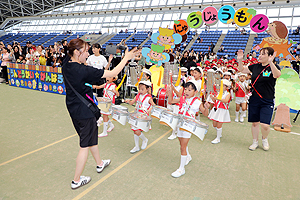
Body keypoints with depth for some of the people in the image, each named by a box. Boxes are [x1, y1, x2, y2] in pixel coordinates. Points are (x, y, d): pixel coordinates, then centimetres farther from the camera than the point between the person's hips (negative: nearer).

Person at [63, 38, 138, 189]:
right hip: (84, 111, -9)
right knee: (85, 145, 7)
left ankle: (99, 164, 46)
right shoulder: (84, 71, -27)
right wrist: (126, 58, -14)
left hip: (73, 108, 9)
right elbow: (112, 73, -24)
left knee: (91, 137, 25)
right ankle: (76, 180, 22)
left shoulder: (66, 65, -4)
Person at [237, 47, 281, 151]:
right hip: (254, 100, 4)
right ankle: (255, 142, 29)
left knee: (265, 125, -9)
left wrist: (270, 62, -43)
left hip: (267, 102, -3)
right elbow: (242, 70, 17)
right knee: (254, 123, 10)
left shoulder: (274, 67, -6)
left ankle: (265, 139, 24)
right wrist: (240, 60, -1)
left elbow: (277, 75, -29)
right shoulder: (255, 66, 6)